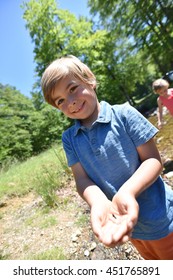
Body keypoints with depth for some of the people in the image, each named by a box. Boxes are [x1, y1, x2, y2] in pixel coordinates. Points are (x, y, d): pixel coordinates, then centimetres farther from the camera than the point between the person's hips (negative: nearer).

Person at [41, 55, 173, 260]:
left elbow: (153, 159, -16)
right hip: (126, 223, 4)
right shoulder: (69, 138, -5)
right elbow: (81, 177, -11)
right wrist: (99, 203, -32)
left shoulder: (123, 114, -16)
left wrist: (126, 192, -33)